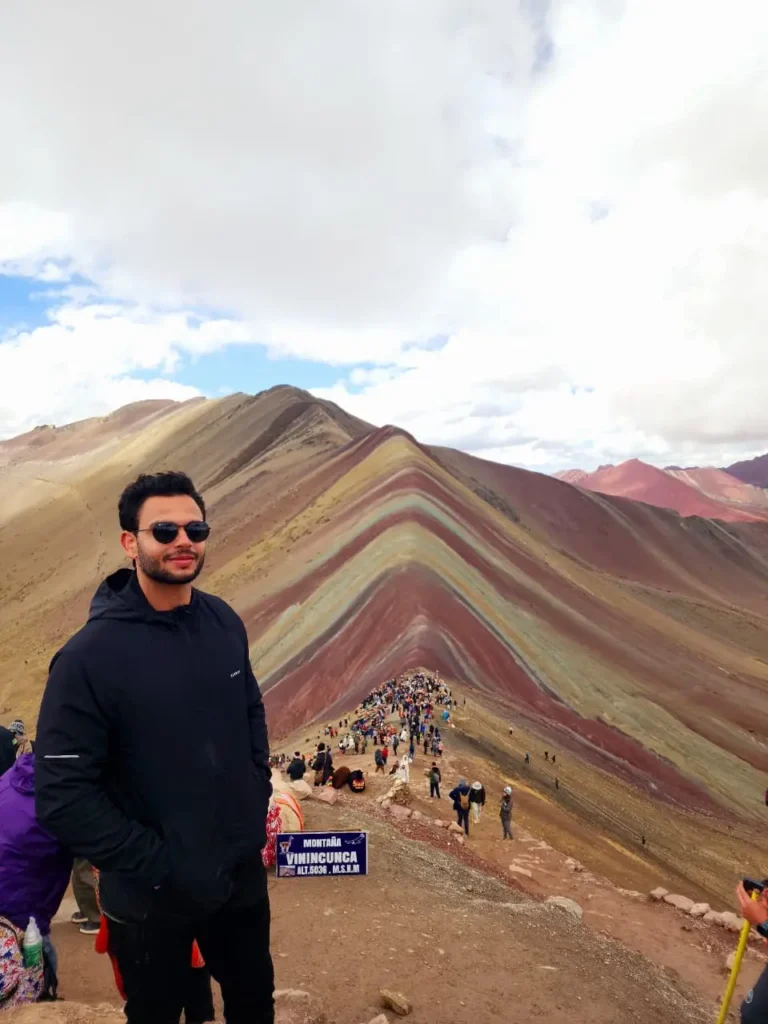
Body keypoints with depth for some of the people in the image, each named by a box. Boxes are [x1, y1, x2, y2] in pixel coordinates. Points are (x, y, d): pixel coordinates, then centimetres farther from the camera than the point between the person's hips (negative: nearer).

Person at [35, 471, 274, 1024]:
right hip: (151, 895, -4)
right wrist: (158, 865, -18)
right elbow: (63, 796, -20)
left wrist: (258, 802, 1)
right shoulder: (90, 656, -23)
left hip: (244, 870, 4)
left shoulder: (224, 621, -7)